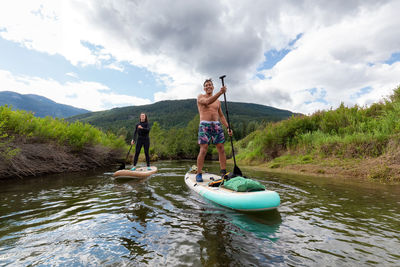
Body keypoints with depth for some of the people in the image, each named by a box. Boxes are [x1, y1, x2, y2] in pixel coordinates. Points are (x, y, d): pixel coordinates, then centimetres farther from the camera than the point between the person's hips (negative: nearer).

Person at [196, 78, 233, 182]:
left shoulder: (218, 101, 21)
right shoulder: (200, 97, 7)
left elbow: (221, 116, 22)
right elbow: (207, 102, -16)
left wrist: (228, 127, 11)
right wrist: (220, 92, -26)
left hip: (217, 125, 5)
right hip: (204, 125, -4)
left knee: (221, 149, 0)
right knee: (203, 150, -9)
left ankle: (224, 173, 7)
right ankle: (198, 174, 0)